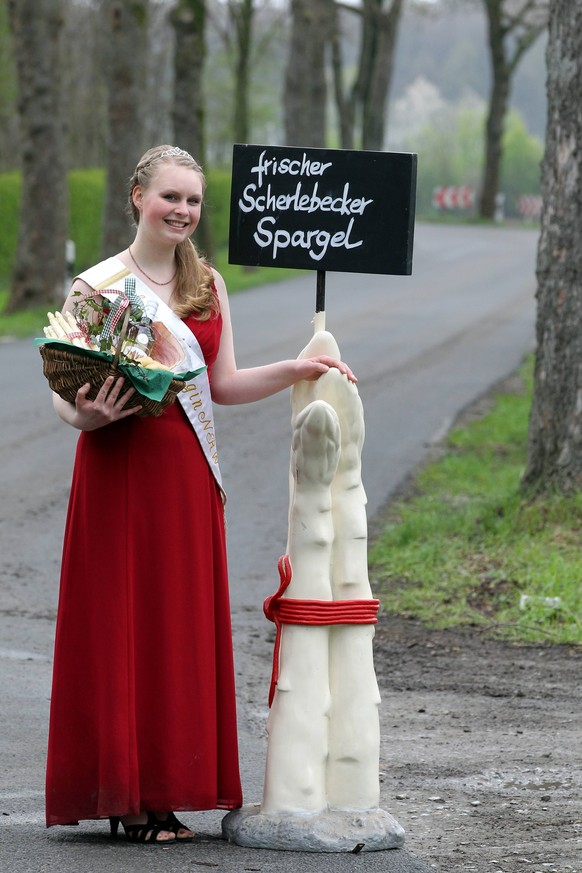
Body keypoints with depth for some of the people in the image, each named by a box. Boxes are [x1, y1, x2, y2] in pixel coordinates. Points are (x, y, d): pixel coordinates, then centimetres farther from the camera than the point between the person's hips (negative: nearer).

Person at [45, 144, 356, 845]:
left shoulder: (208, 284, 11)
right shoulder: (95, 285, -3)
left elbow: (223, 385, 14)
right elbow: (65, 398, -3)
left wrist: (295, 371, 3)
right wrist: (89, 414, -24)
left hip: (186, 473, 5)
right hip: (117, 466, -4)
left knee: (182, 624, 4)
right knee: (117, 623, -3)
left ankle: (166, 795, 9)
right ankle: (121, 793, 3)